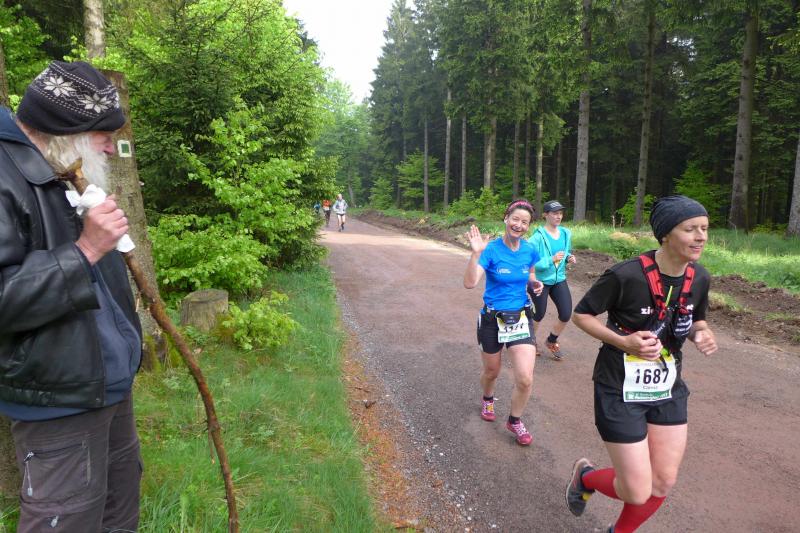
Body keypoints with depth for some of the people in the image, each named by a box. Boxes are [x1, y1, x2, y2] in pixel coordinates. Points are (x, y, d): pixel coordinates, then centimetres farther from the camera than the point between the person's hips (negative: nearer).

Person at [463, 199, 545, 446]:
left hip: (521, 318, 2)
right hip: (492, 319, -2)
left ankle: (515, 420, 20)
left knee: (525, 379, -9)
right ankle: (488, 399, 55)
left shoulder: (529, 250, -4)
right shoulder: (491, 249, -16)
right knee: (491, 371, 19)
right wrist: (476, 253, -41)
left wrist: (535, 284, -4)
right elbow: (470, 283, -29)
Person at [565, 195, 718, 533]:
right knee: (638, 492, -2)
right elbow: (581, 314, -12)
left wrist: (701, 334, -8)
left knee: (663, 483, 12)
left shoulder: (699, 278, -3)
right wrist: (624, 341, -25)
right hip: (621, 391, -6)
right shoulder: (626, 275, -23)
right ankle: (585, 475, 31)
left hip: (668, 390, 6)